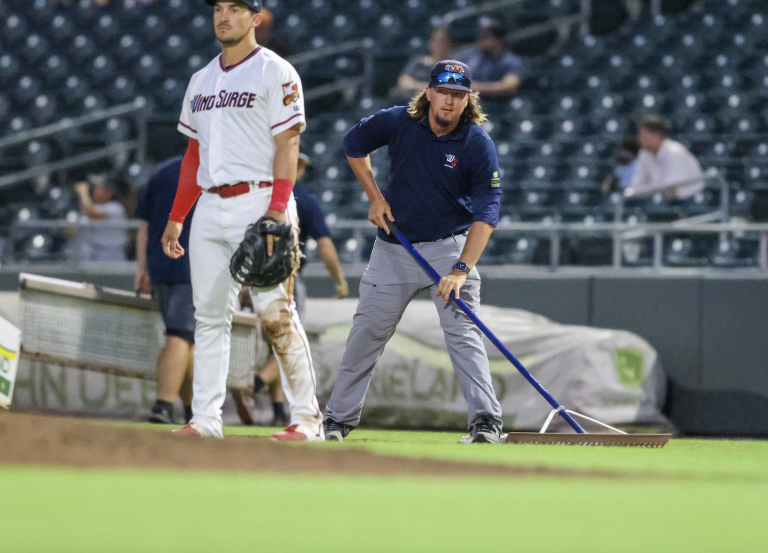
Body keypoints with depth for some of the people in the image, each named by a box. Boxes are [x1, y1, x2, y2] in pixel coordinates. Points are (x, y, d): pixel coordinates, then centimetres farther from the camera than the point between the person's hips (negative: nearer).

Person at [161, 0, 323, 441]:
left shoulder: (275, 73, -3)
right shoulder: (202, 81, 19)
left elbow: (288, 145, -10)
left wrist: (277, 211, -20)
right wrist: (176, 217, 17)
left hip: (258, 202, -7)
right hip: (210, 207, 7)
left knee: (275, 312, -11)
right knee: (210, 314, 5)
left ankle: (308, 417, -9)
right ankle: (206, 419, 7)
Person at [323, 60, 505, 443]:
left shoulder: (478, 145, -16)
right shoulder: (398, 122, -9)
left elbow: (486, 213, -22)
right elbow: (354, 145, 12)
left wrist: (461, 270, -32)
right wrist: (374, 198, 2)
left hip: (450, 246, -3)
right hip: (393, 249, 3)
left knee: (462, 332, -16)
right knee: (366, 333, 7)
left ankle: (486, 421, -17)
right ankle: (338, 419, 19)